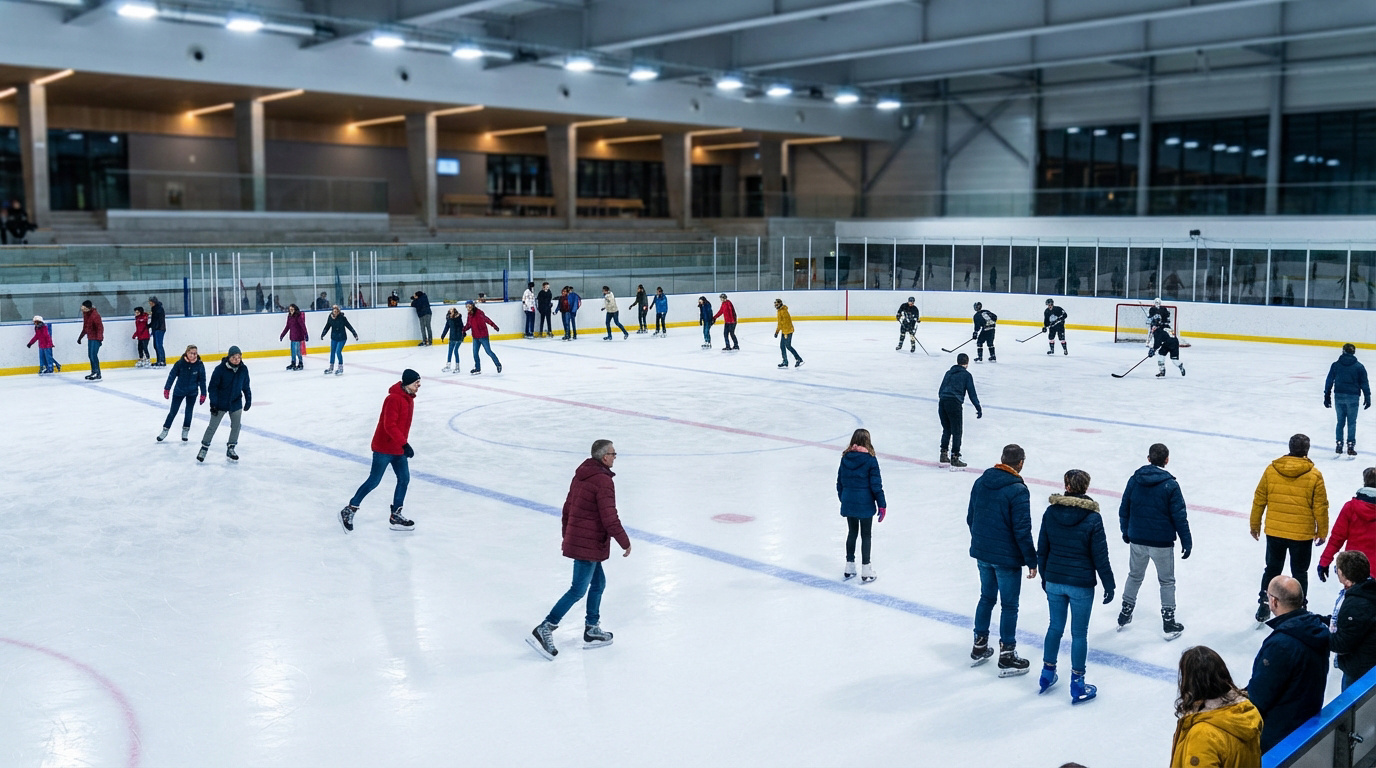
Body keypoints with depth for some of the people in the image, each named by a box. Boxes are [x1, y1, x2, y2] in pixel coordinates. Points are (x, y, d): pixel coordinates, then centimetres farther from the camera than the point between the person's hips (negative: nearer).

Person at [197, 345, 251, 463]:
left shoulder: (243, 369, -6)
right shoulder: (220, 369, -19)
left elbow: (245, 386, 7)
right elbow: (213, 386, -13)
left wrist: (248, 400, 7)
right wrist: (213, 403, -15)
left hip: (236, 403, 4)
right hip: (220, 403, -4)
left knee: (236, 426, 7)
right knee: (212, 427, 4)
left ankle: (231, 448, 23)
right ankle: (204, 448, 17)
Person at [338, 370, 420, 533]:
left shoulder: (409, 398, 8)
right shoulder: (394, 399, -22)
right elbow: (389, 425, -27)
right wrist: (404, 443, -29)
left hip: (398, 448, 9)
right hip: (384, 448, -9)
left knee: (404, 479, 6)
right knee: (374, 481, -2)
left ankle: (395, 516, 14)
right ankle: (349, 510, 11)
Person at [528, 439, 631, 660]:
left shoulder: (581, 475, 9)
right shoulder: (603, 480, -19)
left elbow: (567, 507, 15)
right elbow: (609, 518, -20)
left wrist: (566, 535, 25)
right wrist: (625, 542, -9)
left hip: (575, 539, 10)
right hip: (589, 544, -10)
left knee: (598, 583, 20)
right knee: (578, 590, -4)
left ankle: (592, 630, 27)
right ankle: (544, 630, -5)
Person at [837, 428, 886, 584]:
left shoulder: (845, 458, 0)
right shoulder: (870, 460, -13)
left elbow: (839, 482, 7)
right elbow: (876, 485, -12)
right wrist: (882, 504, -4)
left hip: (848, 504, 4)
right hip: (865, 505, -4)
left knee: (852, 532, 17)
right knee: (866, 535, 6)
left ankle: (849, 569, 23)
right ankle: (866, 572, 9)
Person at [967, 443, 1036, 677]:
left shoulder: (981, 482, 1)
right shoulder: (1018, 490, -19)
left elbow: (970, 518, 9)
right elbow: (1022, 529, -19)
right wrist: (1032, 560, -11)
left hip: (982, 553, 6)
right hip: (1007, 557, -6)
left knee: (987, 598, 21)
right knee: (1009, 605, 5)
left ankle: (979, 647, 30)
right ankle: (1007, 657, 13)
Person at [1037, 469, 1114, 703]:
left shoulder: (1050, 513, -4)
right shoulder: (1092, 518, -14)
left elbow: (1042, 549, 4)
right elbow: (1100, 556, -10)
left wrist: (1044, 577, 17)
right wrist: (1109, 584, 1)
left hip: (1054, 581, 4)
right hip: (1081, 584, -3)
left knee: (1055, 627, 19)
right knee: (1079, 633, 7)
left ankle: (1047, 675, 30)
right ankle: (1077, 686, 15)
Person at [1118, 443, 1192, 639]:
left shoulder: (1134, 479, -3)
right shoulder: (1170, 484, -14)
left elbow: (1124, 508, 4)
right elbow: (1179, 516, -12)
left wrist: (1126, 532, 19)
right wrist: (1186, 542, -3)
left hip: (1137, 540, 3)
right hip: (1162, 542, -3)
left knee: (1134, 576, 22)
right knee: (1167, 582, 12)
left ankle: (1124, 616, 30)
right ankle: (1169, 624, 16)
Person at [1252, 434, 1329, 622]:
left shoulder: (1271, 470, -6)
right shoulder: (1314, 475, -12)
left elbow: (1259, 500, 0)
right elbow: (1320, 507, -7)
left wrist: (1255, 525, 12)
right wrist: (1322, 532, 7)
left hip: (1274, 532, 2)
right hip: (1302, 534, -2)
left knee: (1272, 569, 18)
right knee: (1299, 572, 14)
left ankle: (1263, 607, 23)